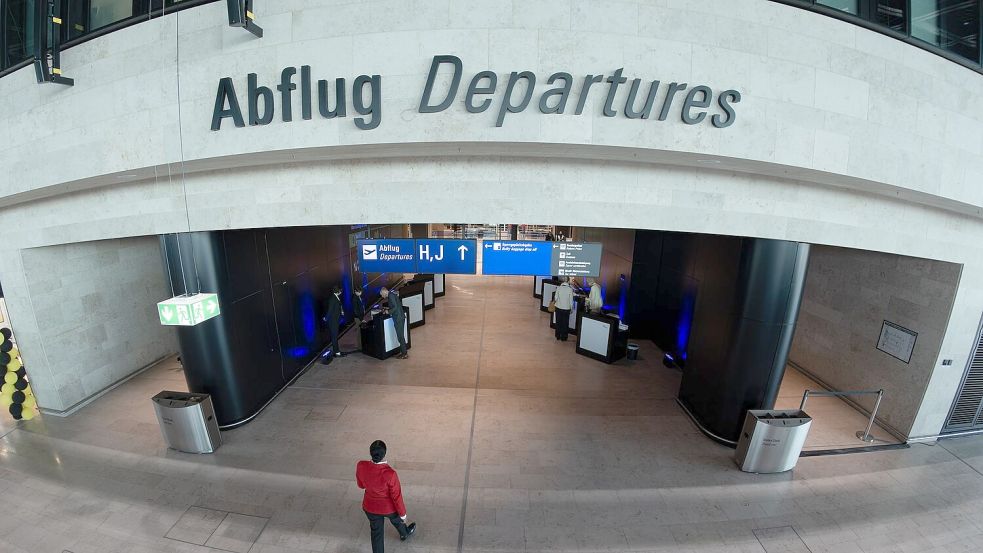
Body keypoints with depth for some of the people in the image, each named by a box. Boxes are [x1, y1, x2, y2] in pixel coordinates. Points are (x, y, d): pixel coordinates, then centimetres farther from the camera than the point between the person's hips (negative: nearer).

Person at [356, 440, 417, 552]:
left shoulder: (361, 466, -28)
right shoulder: (390, 474, -39)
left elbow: (361, 485, -5)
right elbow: (396, 496, -22)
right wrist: (402, 513, -5)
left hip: (370, 507, 2)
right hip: (389, 508, -1)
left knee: (377, 533, 25)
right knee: (397, 519, 32)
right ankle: (404, 534, 62)